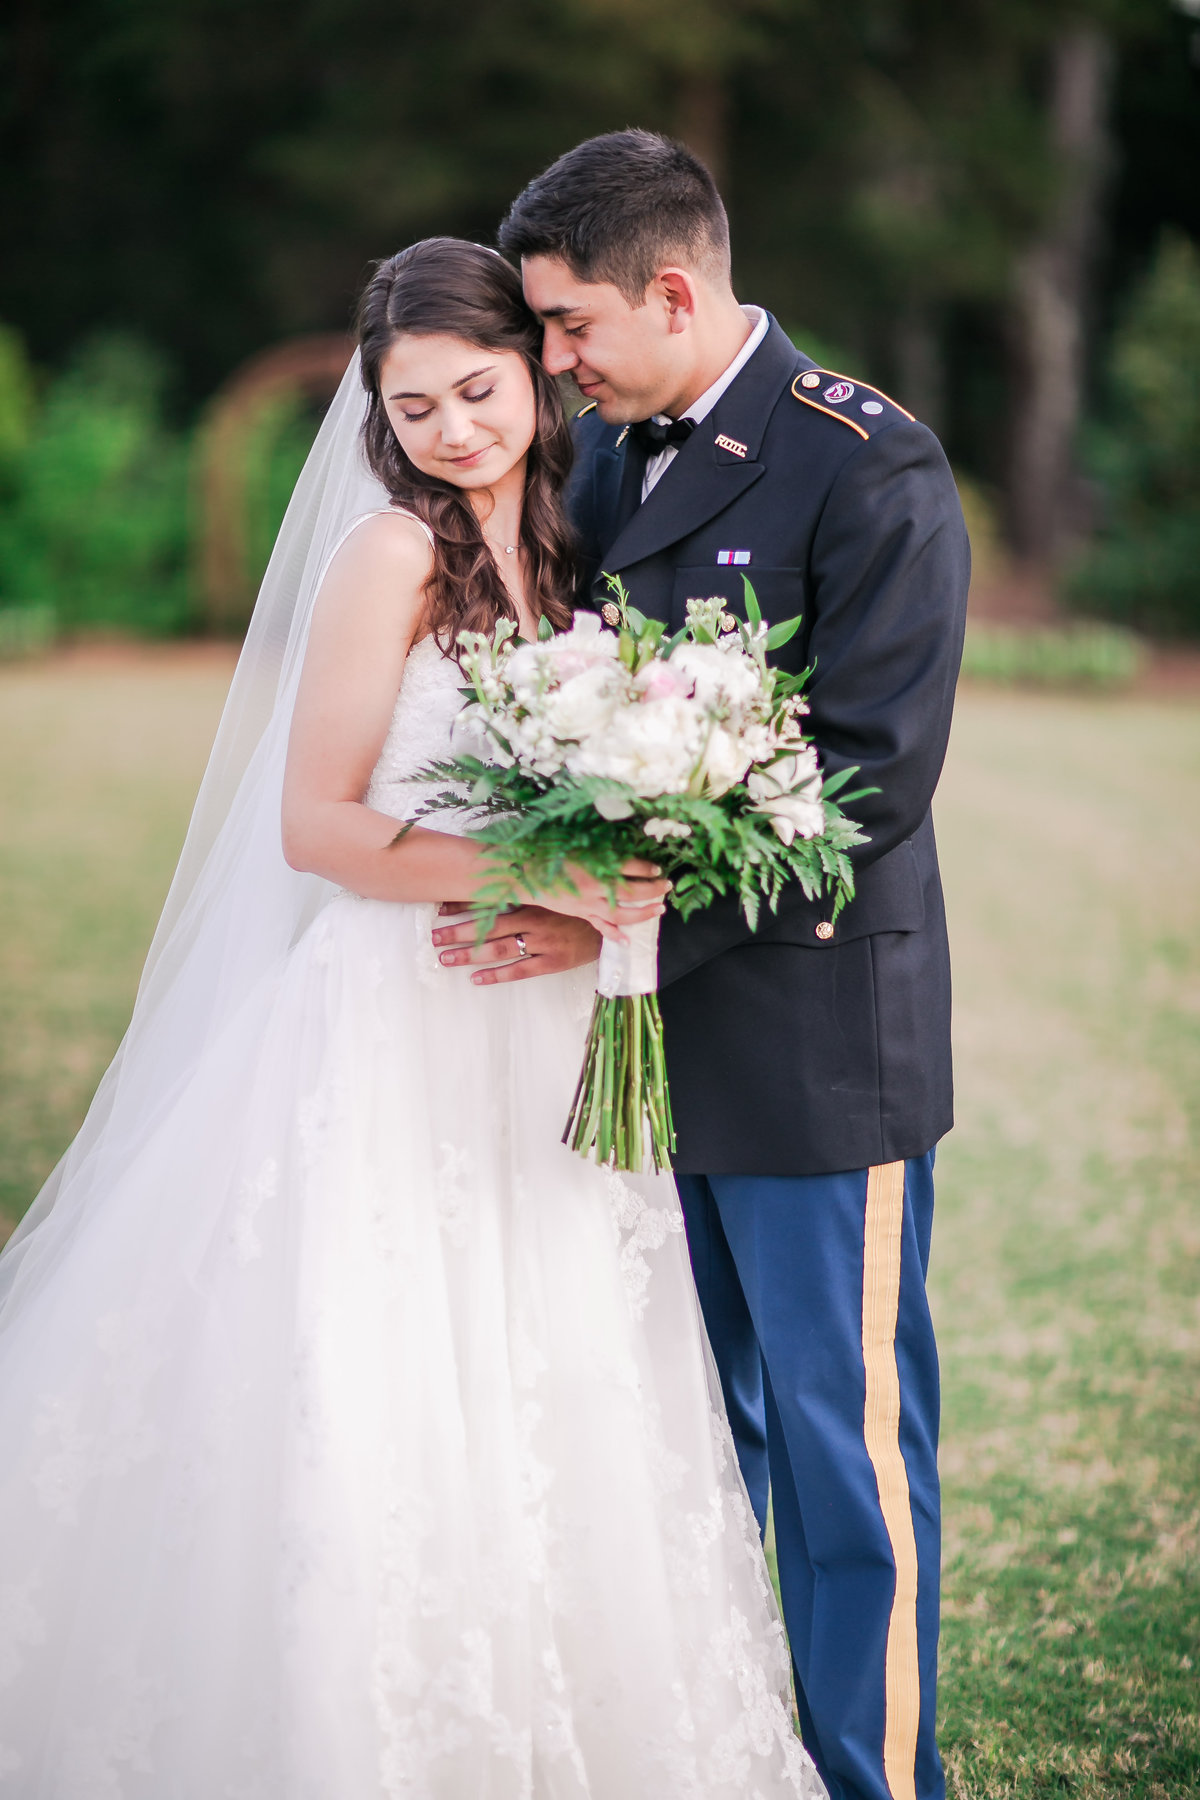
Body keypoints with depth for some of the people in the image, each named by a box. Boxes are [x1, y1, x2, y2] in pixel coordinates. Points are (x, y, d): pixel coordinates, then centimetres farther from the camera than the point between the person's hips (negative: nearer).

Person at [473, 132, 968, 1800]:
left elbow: (870, 782, -19)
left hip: (811, 1031, -7)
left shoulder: (872, 470, -14)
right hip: (651, 1028, 7)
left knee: (847, 1443, 3)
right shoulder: (608, 446, 9)